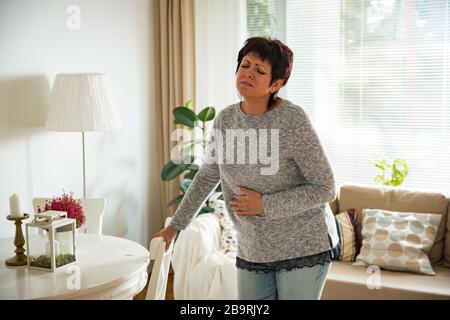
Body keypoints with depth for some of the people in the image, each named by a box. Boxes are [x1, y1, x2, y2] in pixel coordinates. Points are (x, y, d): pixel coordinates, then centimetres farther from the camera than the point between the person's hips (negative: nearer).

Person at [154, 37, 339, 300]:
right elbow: (207, 177, 14)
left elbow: (325, 189, -13)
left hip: (304, 249, -5)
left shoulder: (292, 120, -17)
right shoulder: (225, 119, 0)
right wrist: (176, 225, 15)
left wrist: (264, 205, -18)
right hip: (252, 251, 5)